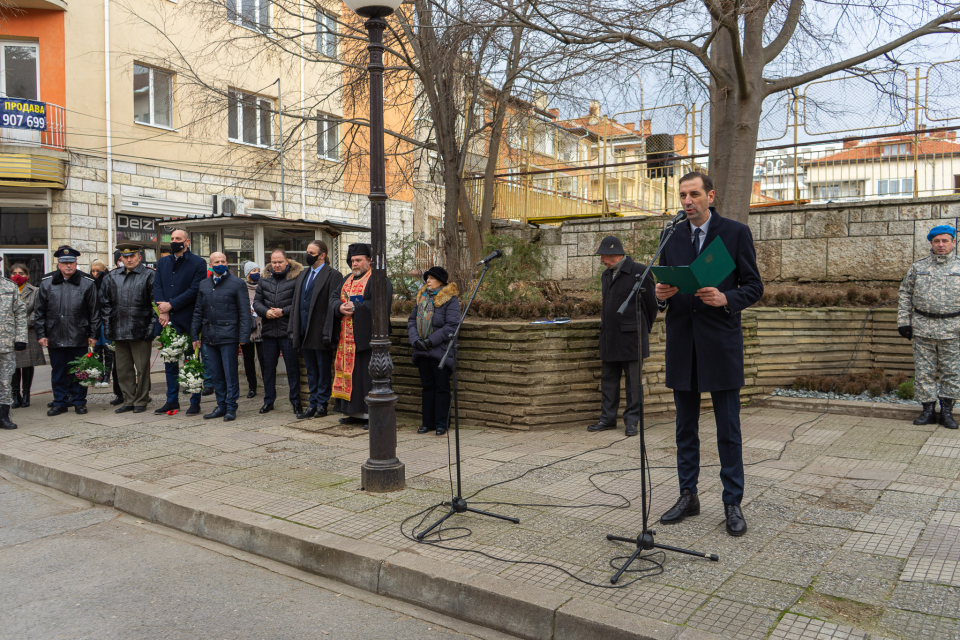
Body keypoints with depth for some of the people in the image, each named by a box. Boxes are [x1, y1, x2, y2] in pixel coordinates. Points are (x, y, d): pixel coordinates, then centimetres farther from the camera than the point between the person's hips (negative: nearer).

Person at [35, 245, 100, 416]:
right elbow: (40, 311, 9)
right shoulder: (47, 283, 6)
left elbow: (94, 311, 3)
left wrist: (93, 334, 0)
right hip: (55, 337, 2)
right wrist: (41, 334, 4)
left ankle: (79, 402, 17)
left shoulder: (87, 283, 1)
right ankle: (60, 402, 20)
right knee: (58, 372, 10)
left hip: (79, 338, -2)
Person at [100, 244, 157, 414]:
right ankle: (128, 400, 21)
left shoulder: (149, 276, -2)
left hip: (140, 331, -5)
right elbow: (105, 303, 15)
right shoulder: (111, 277, 12)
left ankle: (141, 401, 13)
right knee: (123, 368, 10)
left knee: (142, 368, 2)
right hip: (119, 332, 5)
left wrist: (151, 327, -10)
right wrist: (108, 326, 8)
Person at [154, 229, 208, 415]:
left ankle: (195, 402, 8)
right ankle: (172, 400, 19)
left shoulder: (198, 263, -2)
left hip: (187, 321, -5)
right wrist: (162, 311, -9)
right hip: (167, 320, 5)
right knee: (170, 361, 11)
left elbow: (194, 290, -11)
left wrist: (171, 305, -14)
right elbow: (156, 286, 6)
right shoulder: (162, 262, 15)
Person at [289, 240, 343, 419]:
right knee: (311, 371, 14)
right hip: (305, 333, 7)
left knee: (324, 370, 4)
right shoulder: (302, 275, 15)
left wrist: (328, 332, -18)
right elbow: (296, 303, 16)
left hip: (320, 333, -7)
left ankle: (322, 404, 13)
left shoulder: (333, 275, -8)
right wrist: (292, 329, 10)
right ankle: (313, 404, 21)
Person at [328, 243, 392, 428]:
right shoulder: (348, 280, 20)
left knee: (366, 373, -7)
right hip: (346, 337, 8)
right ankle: (354, 412, 17)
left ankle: (372, 413, -1)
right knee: (348, 372, 9)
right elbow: (334, 298, 14)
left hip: (366, 336, -8)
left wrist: (355, 307, -19)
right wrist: (340, 308, -9)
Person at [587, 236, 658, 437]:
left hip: (631, 337, -7)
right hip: (609, 337, 7)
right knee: (608, 380, 10)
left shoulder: (639, 271, -8)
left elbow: (651, 302, -2)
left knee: (633, 382, 2)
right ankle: (608, 418, 19)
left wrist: (644, 329, 8)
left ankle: (632, 421, 10)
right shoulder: (606, 275, 14)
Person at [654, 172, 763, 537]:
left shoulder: (736, 233, 0)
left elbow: (754, 287, -1)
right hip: (681, 345, 4)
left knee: (728, 430, 3)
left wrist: (726, 298, -20)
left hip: (721, 343, -3)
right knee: (685, 427, 11)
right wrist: (661, 295, -9)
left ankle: (733, 503, 14)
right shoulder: (672, 238, 11)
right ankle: (688, 496, 23)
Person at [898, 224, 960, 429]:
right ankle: (928, 409, 13)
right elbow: (905, 294, 10)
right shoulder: (918, 267, 7)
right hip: (922, 329, 1)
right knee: (924, 371, 4)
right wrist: (903, 321, 3)